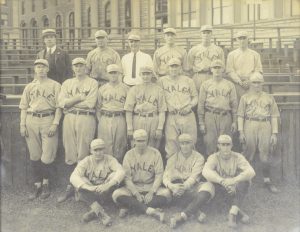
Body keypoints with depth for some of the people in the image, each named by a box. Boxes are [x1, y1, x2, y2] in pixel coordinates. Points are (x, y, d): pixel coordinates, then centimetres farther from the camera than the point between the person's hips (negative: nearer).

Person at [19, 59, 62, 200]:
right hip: (31, 120, 3)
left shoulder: (55, 85, 4)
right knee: (34, 155, 6)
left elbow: (59, 106, -1)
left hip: (48, 120, -3)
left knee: (47, 155, -4)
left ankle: (45, 183, 16)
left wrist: (55, 124, -11)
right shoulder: (29, 86, 13)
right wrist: (22, 125, 4)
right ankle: (37, 184, 16)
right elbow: (24, 107, 13)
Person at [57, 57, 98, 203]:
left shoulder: (92, 83, 6)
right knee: (69, 155, 5)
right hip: (69, 119, 4)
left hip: (86, 119, -3)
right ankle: (70, 187, 12)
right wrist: (79, 98, -6)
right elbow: (61, 103, 3)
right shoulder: (67, 83, 18)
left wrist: (70, 103, -3)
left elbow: (90, 103, -8)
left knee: (83, 156, -3)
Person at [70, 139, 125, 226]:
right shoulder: (86, 161, -7)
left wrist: (107, 185, -39)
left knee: (114, 175, -24)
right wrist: (89, 187, -38)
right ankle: (100, 212, -40)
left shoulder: (109, 159, -6)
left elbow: (121, 172, -24)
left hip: (105, 193, 0)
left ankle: (94, 211, -29)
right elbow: (73, 177, -21)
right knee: (79, 183, -27)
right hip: (89, 194, 0)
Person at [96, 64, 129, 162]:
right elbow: (98, 107, 13)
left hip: (120, 120, -1)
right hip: (105, 120, 1)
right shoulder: (102, 89, 11)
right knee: (105, 145, 1)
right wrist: (100, 120, 4)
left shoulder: (125, 89, 6)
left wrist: (127, 121, -1)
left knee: (119, 145, 2)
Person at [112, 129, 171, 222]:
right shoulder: (129, 155, 0)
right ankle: (151, 211, -33)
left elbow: (159, 175, -5)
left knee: (166, 193, -30)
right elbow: (127, 177, -5)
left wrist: (151, 192, -18)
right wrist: (136, 194, -18)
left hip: (151, 187, 0)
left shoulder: (155, 153, -1)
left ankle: (129, 206, -26)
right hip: (133, 187, 0)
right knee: (116, 194, -27)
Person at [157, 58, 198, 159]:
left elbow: (195, 97, 15)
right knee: (171, 141, -3)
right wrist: (167, 106, -5)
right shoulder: (162, 81, 8)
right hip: (171, 116, -1)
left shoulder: (188, 81, 12)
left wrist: (189, 106, -2)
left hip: (187, 116, 1)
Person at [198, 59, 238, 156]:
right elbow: (201, 104, 5)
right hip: (210, 116, -1)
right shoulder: (205, 85, 7)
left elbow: (234, 104, 9)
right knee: (210, 142, -1)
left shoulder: (229, 85, 10)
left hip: (225, 116, 1)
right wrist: (201, 122, 0)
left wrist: (234, 121, 3)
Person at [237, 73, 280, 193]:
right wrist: (241, 132, -5)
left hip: (265, 127, 1)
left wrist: (274, 133, 0)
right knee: (248, 155, 4)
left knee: (265, 156, 2)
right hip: (249, 126, -1)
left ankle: (267, 180, 12)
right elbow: (240, 115, 5)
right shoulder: (245, 97, 10)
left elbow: (274, 117, 9)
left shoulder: (269, 98, 12)